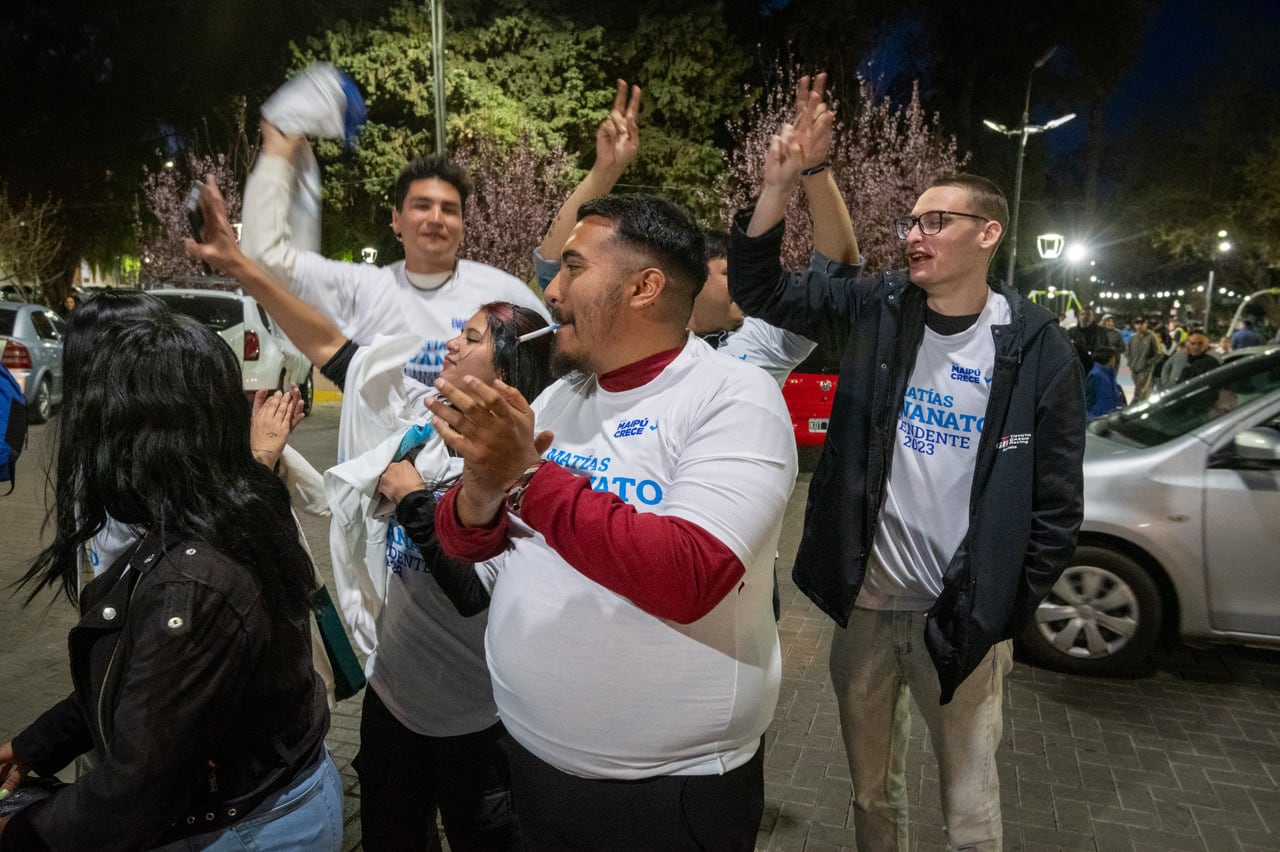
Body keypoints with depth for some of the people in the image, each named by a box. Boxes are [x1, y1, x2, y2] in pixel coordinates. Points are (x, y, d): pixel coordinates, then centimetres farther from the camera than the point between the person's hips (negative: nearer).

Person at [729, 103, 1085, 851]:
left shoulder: (1036, 347, -8)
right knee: (872, 788, 20)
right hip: (866, 599, 2)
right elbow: (760, 291, -3)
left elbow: (1057, 502, -4)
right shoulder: (877, 310, -1)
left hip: (962, 614, -2)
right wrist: (777, 192, -17)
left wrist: (1006, 609, -5)